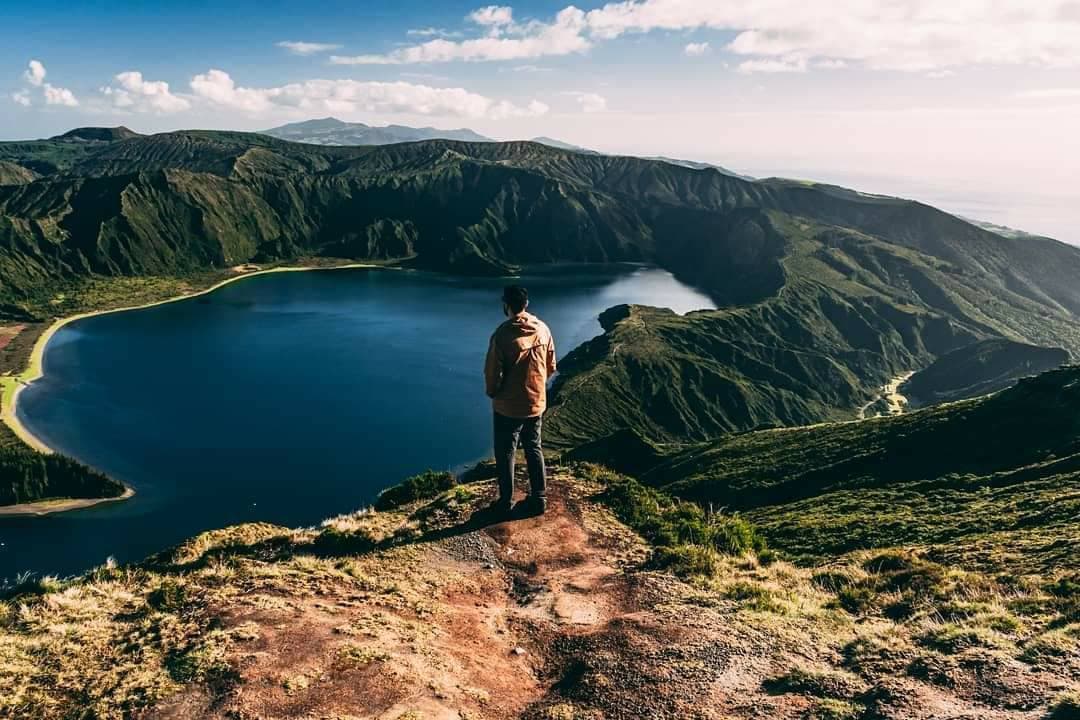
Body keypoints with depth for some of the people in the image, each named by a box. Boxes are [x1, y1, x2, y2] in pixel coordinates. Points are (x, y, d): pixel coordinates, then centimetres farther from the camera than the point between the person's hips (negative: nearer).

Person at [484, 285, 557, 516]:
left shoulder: (503, 333, -21)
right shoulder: (543, 329, -4)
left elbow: (493, 372, -16)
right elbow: (551, 367, 6)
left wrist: (492, 393, 3)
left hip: (508, 406, -5)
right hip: (536, 403, 5)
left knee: (505, 454, 11)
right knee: (534, 450, 18)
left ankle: (506, 502, 20)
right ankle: (539, 499, 25)